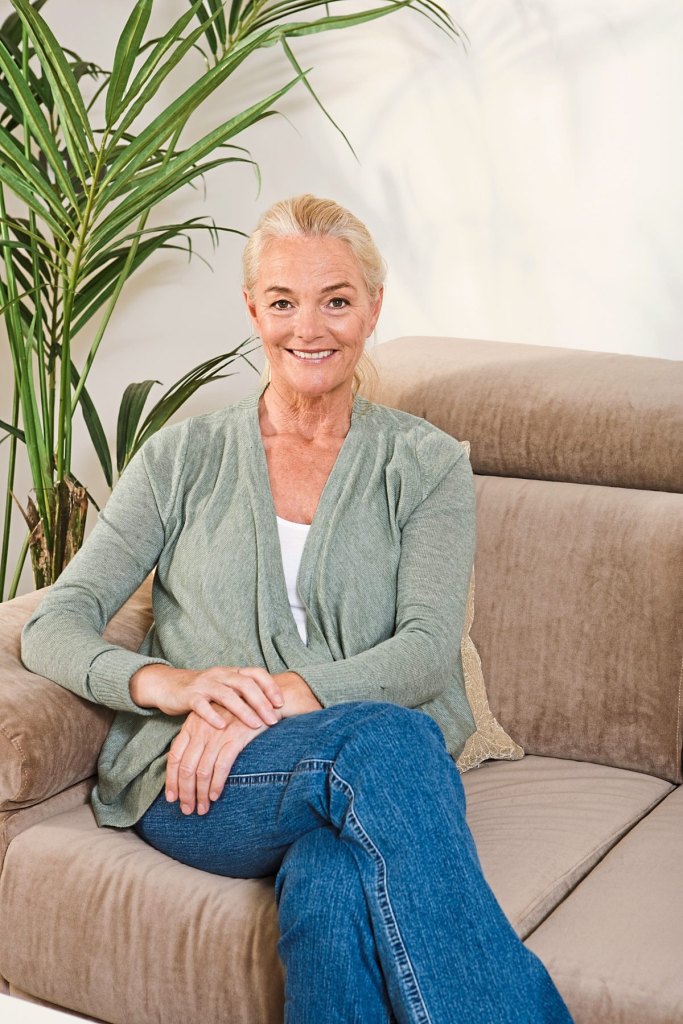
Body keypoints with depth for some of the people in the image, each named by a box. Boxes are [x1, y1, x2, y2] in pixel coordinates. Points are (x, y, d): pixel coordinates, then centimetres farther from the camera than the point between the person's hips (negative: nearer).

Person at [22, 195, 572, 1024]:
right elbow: (53, 627, 5)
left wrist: (279, 697, -21)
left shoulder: (426, 465, 12)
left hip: (364, 781, 0)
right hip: (190, 784, 0)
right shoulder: (184, 459, 13)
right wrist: (170, 683, -17)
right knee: (383, 739, -34)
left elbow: (429, 649, -3)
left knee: (333, 892, -39)